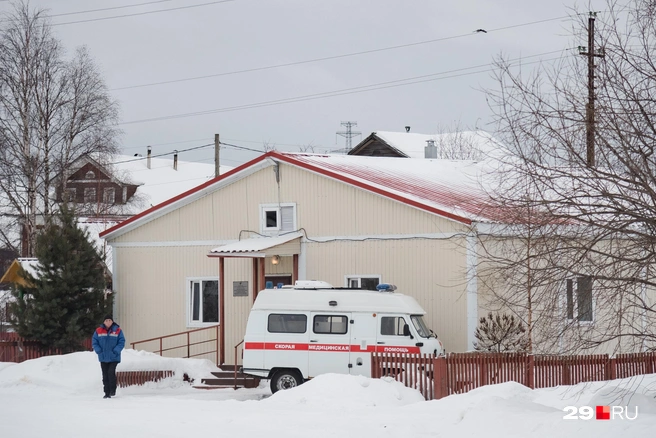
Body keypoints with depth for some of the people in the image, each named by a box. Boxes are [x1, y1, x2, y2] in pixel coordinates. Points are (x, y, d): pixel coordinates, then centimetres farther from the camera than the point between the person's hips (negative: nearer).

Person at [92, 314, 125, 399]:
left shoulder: (117, 331, -2)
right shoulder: (98, 331, 2)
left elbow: (121, 342, -2)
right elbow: (94, 342, 7)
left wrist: (116, 351, -15)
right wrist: (98, 350, -10)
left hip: (114, 358, -3)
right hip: (103, 358, 3)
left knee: (111, 372, -17)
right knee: (105, 376, 6)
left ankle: (113, 390, -1)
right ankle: (107, 393, 13)